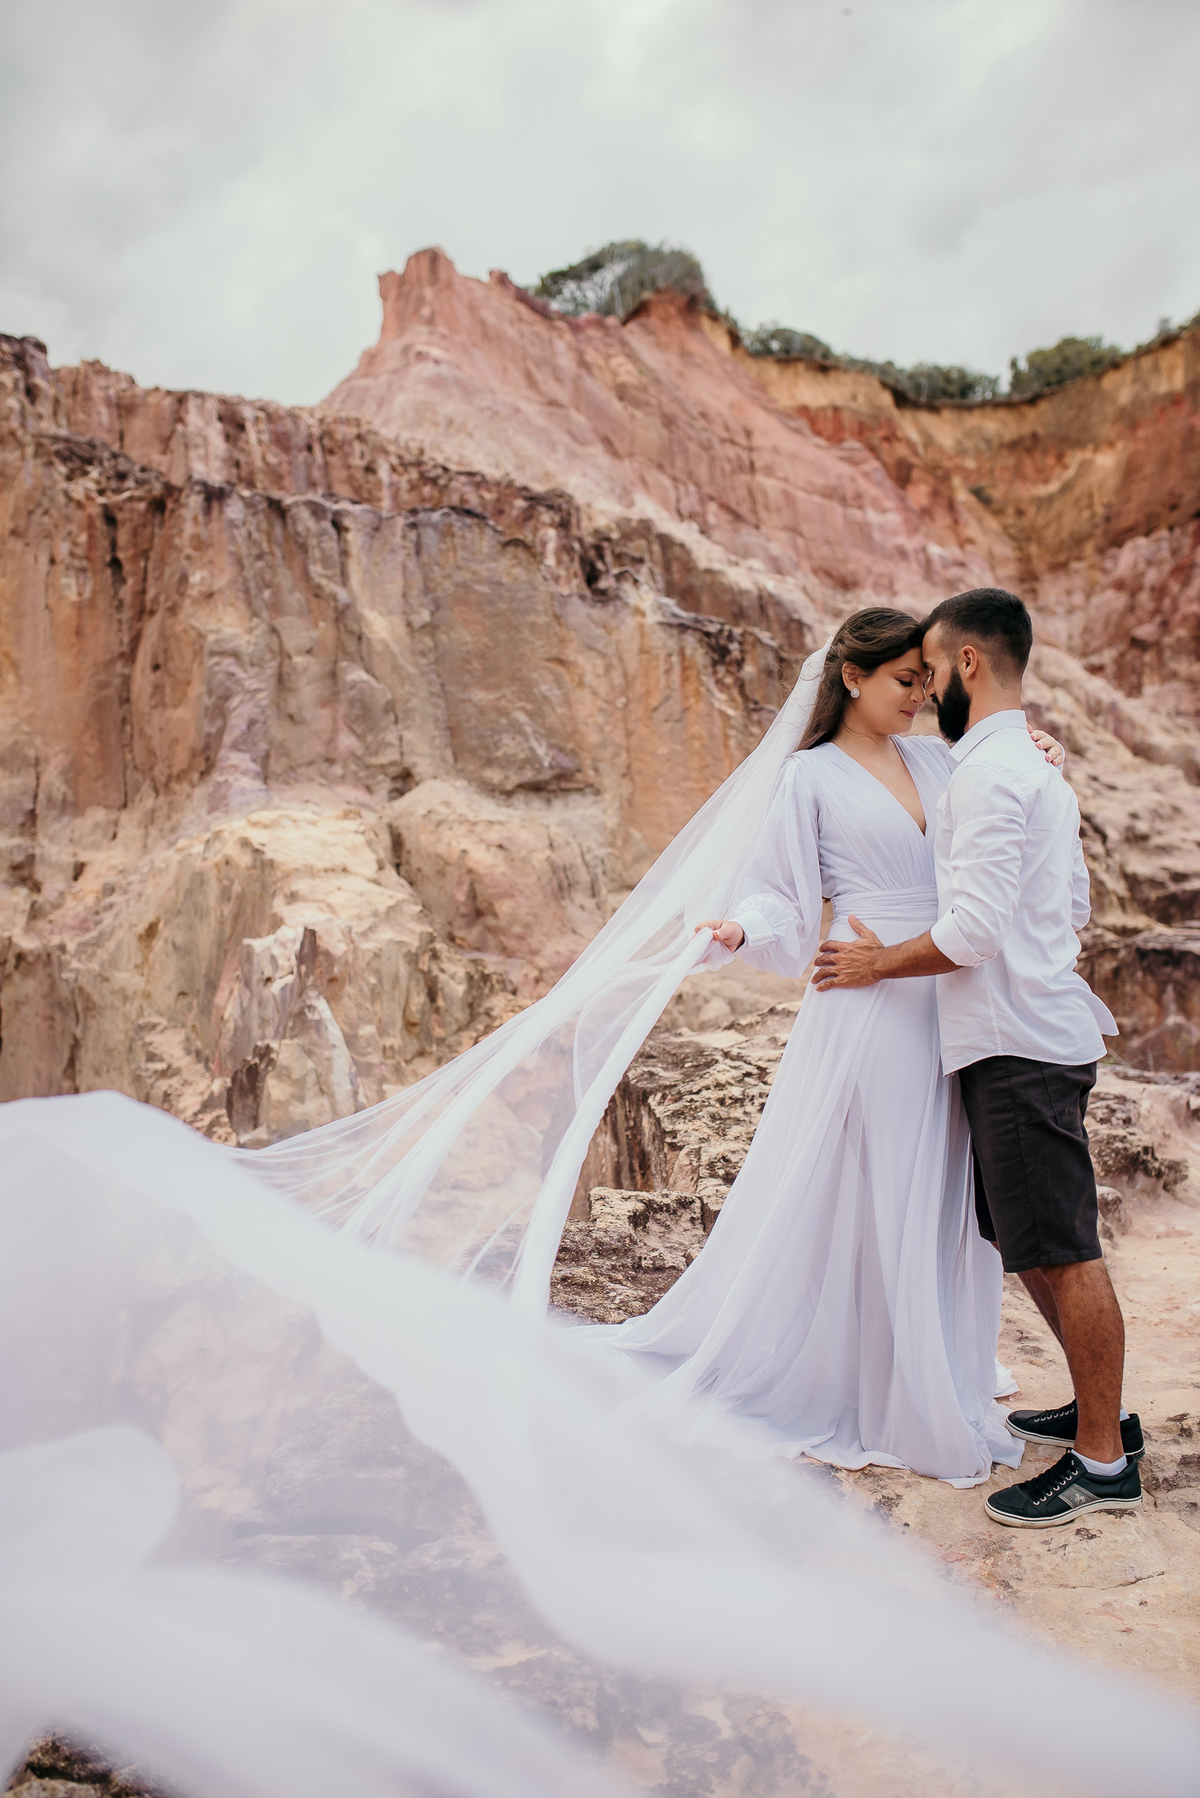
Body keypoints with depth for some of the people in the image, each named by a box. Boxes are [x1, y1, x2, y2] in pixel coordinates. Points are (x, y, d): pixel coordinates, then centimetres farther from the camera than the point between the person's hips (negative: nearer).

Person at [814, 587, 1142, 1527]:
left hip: (1019, 1044, -10)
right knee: (1032, 1240, 18)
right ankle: (1099, 1409, 30)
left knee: (1063, 1250, -3)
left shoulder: (988, 771, -15)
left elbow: (973, 927, -21)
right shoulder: (1038, 766, 17)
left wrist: (879, 964, -7)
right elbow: (1073, 905, 22)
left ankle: (1104, 1462, 7)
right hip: (1034, 1030, 10)